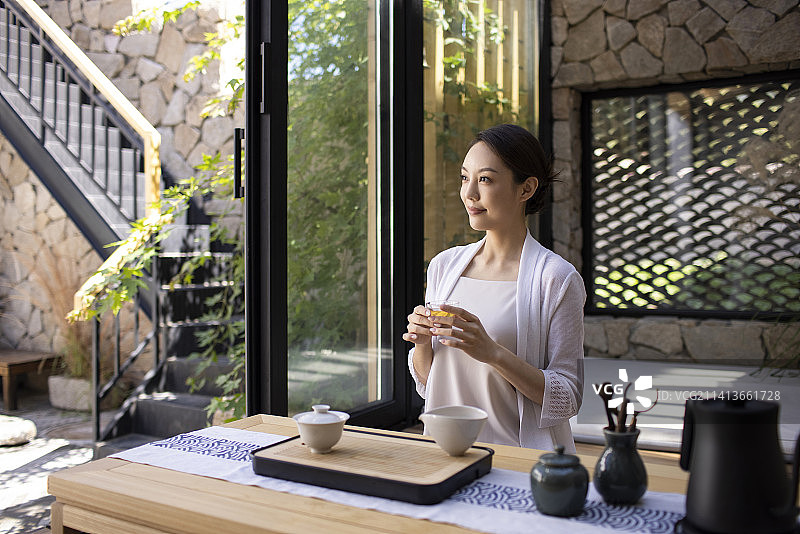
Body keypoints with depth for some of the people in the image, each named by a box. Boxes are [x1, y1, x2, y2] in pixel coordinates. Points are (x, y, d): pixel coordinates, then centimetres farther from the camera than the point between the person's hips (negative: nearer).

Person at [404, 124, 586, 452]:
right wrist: (422, 342, -7)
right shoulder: (444, 265, 7)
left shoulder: (556, 277, -7)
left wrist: (493, 352, -20)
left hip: (520, 457, -3)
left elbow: (568, 398, -9)